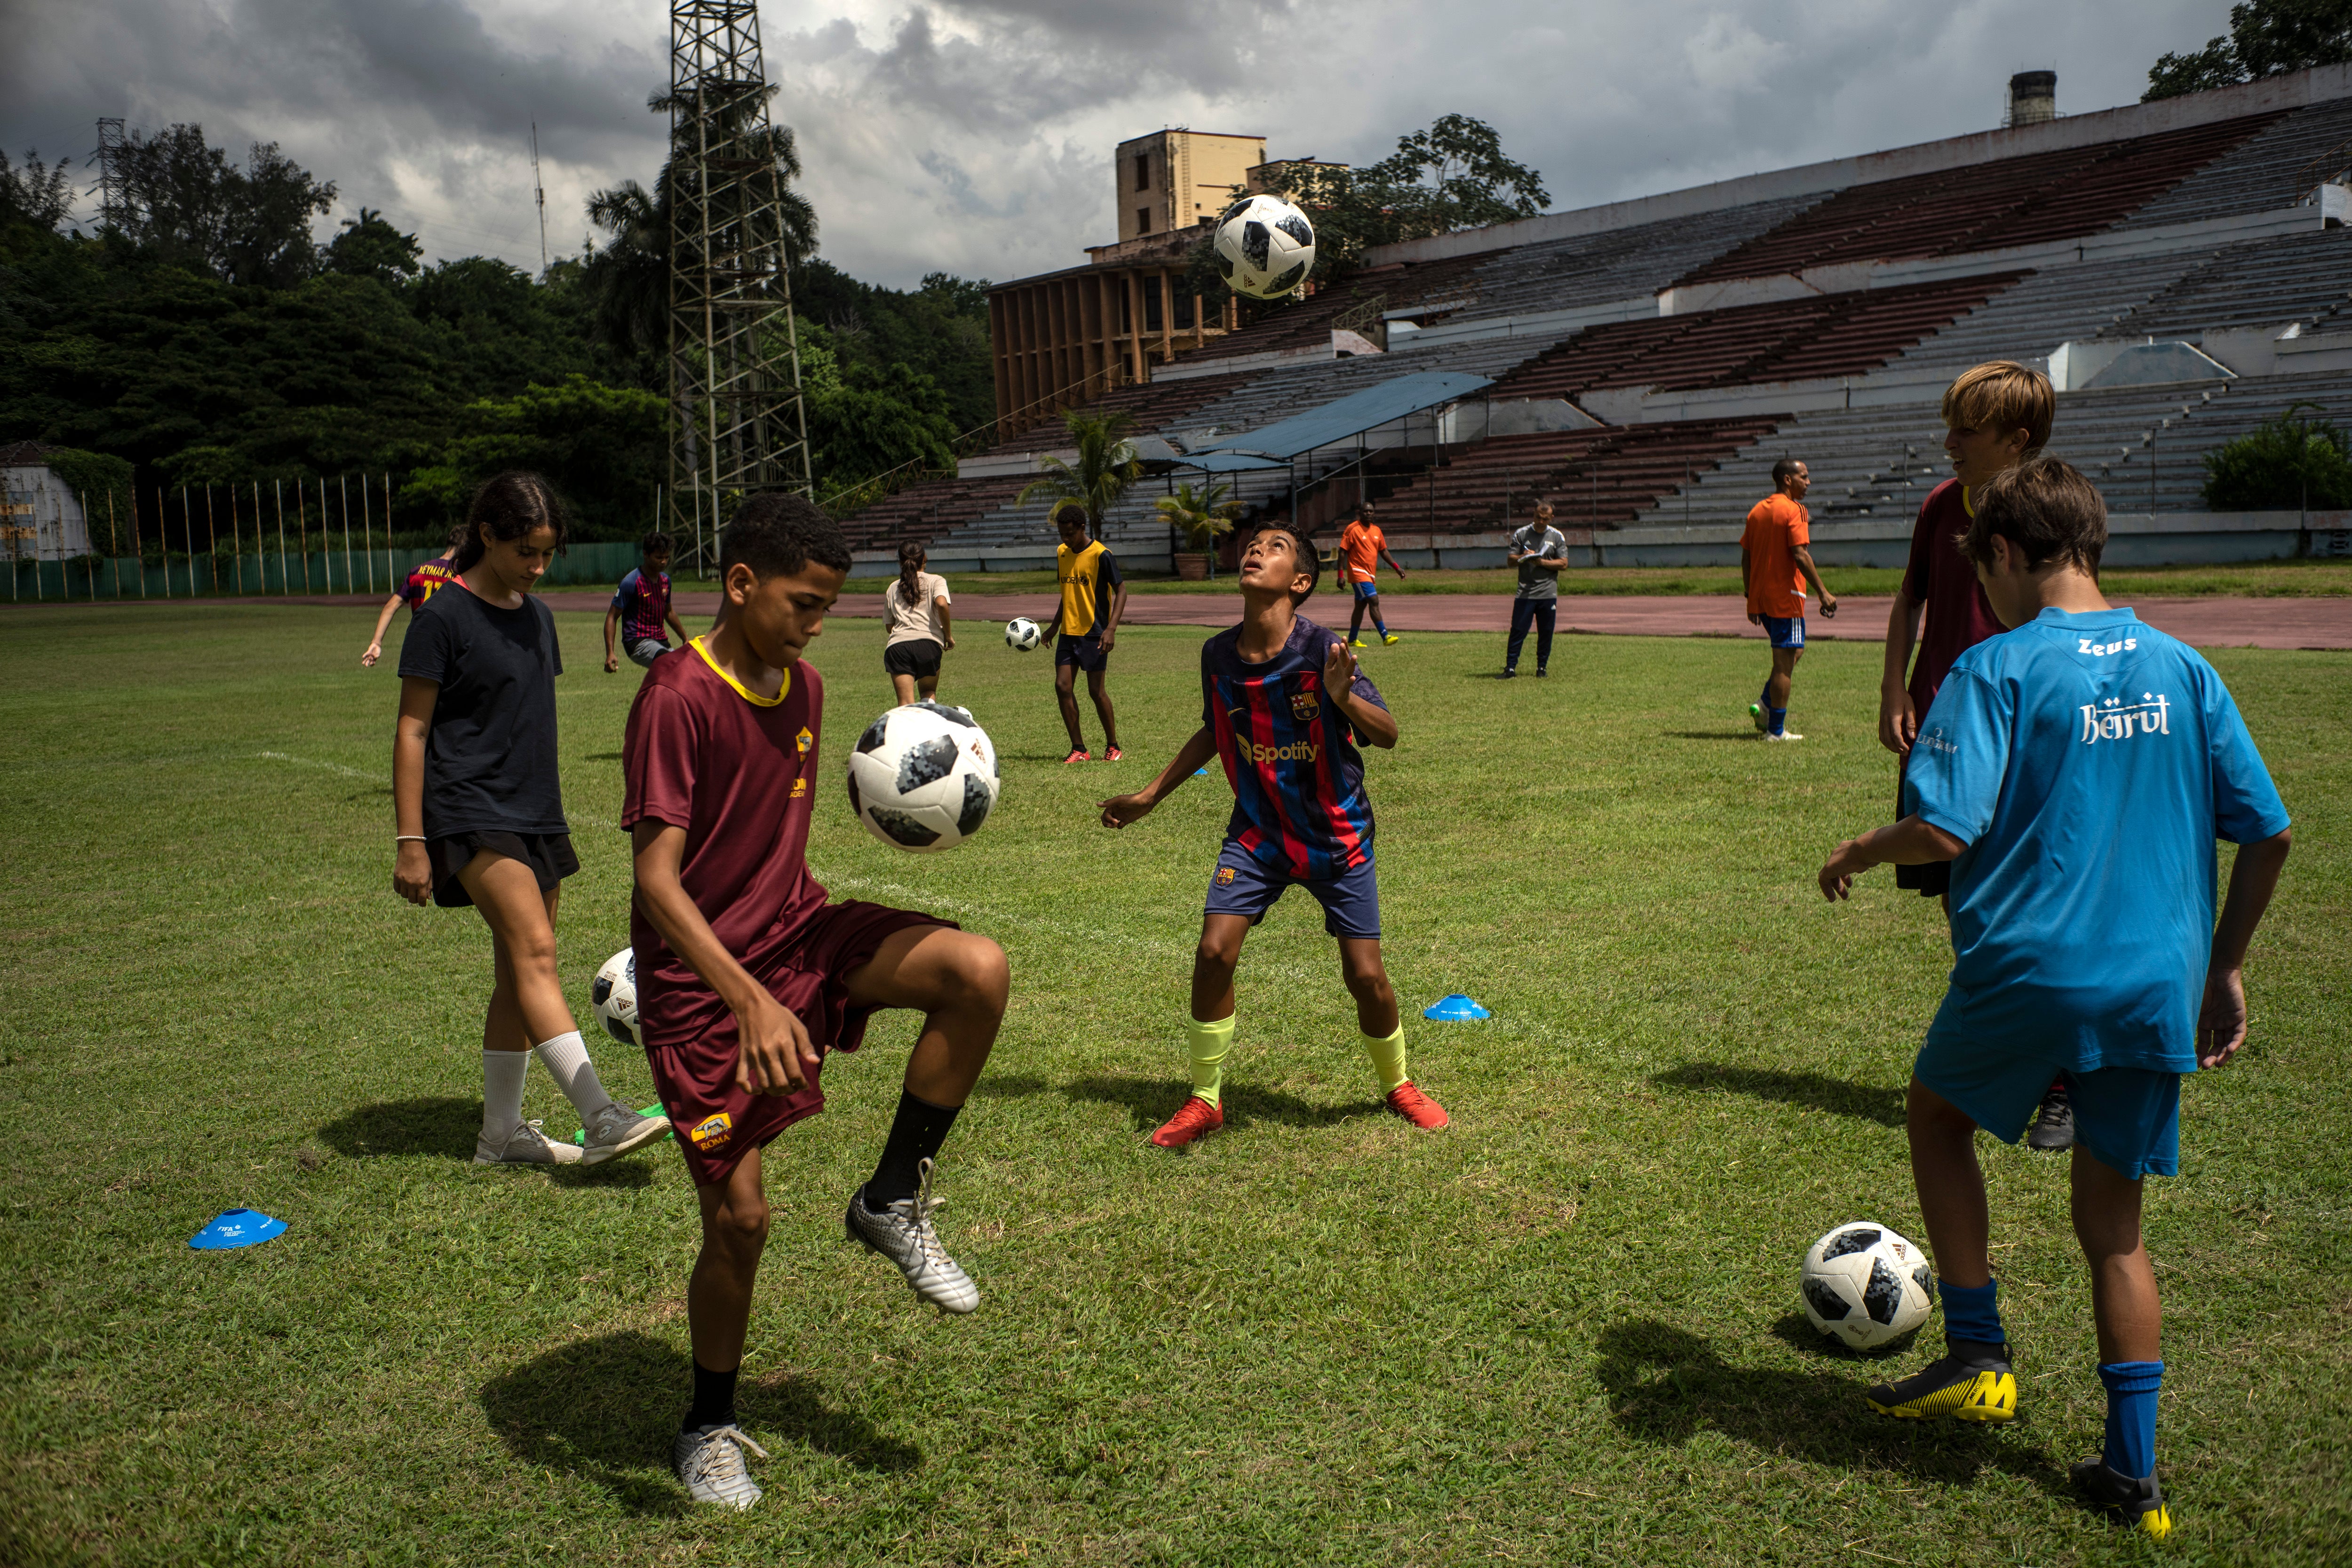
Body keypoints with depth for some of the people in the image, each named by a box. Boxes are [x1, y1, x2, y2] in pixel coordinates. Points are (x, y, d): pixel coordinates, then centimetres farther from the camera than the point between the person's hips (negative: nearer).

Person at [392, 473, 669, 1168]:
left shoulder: (537, 615, 12)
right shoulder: (444, 616, -9)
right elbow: (411, 730, -8)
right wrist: (410, 841, -12)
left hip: (536, 814, 8)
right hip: (470, 810, -8)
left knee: (519, 972, 8)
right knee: (534, 950, -19)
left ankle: (502, 1132, 17)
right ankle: (601, 1120, -25)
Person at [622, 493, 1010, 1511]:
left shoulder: (803, 686, 5)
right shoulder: (676, 700, -19)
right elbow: (655, 877, -25)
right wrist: (752, 1001, -35)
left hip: (796, 931, 6)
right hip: (701, 978, -6)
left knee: (980, 971, -20)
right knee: (740, 1215, -1)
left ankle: (893, 1202, -3)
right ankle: (709, 1429, 25)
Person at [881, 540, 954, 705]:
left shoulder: (893, 588, 22)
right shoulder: (936, 581, 11)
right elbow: (942, 604, -10)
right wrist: (949, 636, 0)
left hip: (897, 644, 1)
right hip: (928, 643, -1)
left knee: (906, 703, -6)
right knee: (928, 692, 21)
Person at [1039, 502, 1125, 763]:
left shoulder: (1101, 554, -11)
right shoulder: (1062, 553, 10)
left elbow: (1121, 591, -10)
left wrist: (1111, 628, -20)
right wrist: (1054, 625, 19)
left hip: (1094, 633, -6)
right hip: (1068, 632, 6)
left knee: (1096, 690, -4)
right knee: (1062, 687, -3)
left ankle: (1113, 746, 14)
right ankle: (1079, 749, 5)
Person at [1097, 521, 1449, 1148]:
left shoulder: (1320, 649, -19)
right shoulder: (1218, 655, -6)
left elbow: (1388, 734, -19)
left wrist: (1343, 699, -39)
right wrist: (1150, 796, 17)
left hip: (1336, 833, -3)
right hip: (1257, 831, 3)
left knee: (1365, 975, -2)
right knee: (1214, 950, -11)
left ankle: (1398, 1085, 28)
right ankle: (1205, 1101, 8)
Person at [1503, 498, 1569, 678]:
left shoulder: (1557, 536, 6)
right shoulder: (1521, 534, 6)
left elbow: (1564, 563, 1)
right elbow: (1511, 560, 5)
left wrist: (1543, 562, -13)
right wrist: (1523, 558, -17)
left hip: (1548, 594, 1)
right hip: (1525, 593, -1)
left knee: (1546, 632, 5)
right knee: (1518, 630, -6)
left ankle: (1542, 667, 16)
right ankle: (1510, 667, -3)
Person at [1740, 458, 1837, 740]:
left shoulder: (1757, 511, 12)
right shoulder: (1794, 510, -11)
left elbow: (1746, 557, 13)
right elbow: (1800, 556, -19)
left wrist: (1750, 598, 18)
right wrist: (1823, 593, -17)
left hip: (1760, 598, 8)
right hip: (1786, 597, -8)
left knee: (1793, 651, 22)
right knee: (1785, 662, -1)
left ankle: (1764, 705, 11)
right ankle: (1776, 730, 1)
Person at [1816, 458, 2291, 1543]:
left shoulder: (1997, 670, -10)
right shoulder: (2183, 668, 6)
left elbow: (1945, 833, -20)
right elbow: (2269, 835, 8)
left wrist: (1856, 855, 0)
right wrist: (2223, 967, 19)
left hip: (2028, 969, -4)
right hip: (2157, 988, 5)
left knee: (1938, 1113, 25)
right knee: (2112, 1224, 16)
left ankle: (1979, 1355, 23)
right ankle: (2132, 1474, 19)